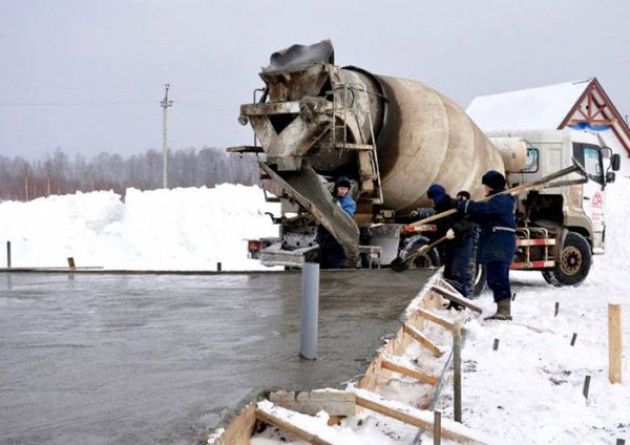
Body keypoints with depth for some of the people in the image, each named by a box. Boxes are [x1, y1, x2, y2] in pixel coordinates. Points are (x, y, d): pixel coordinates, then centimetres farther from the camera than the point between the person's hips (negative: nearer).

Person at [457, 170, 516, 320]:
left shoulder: (502, 200, -11)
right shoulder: (497, 199, 23)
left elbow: (484, 208, -26)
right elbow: (482, 217, 19)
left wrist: (463, 206, -15)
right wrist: (468, 213, 2)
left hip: (499, 246, -11)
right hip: (494, 246, 11)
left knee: (497, 278, -13)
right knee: (499, 279, 14)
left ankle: (504, 310, -14)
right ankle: (503, 310, 19)